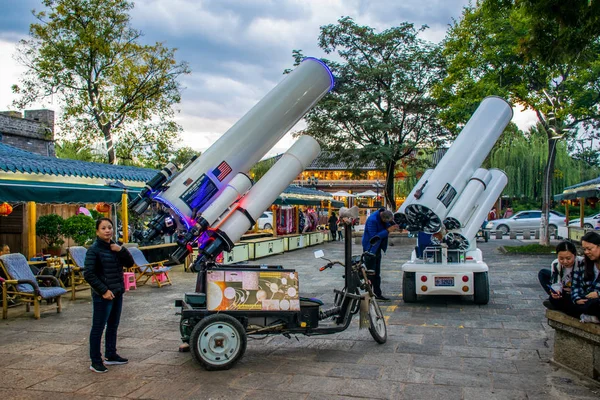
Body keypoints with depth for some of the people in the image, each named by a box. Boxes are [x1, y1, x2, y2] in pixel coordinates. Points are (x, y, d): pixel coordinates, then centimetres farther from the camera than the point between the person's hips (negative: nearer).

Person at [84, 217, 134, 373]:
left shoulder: (115, 247, 8)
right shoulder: (94, 249, -12)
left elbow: (129, 263, 6)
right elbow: (88, 274, -16)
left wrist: (121, 250, -11)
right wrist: (104, 291, -19)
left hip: (117, 294, 7)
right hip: (103, 296, -7)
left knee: (113, 326, 16)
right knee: (98, 328, 1)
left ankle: (111, 356, 29)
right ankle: (95, 362, 9)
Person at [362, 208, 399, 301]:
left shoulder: (384, 215, -5)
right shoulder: (372, 220, -28)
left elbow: (386, 226, 11)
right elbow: (374, 236, -28)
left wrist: (393, 226, -12)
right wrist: (388, 230, -29)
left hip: (377, 248, 8)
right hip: (370, 248, -8)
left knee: (377, 273, 15)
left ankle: (377, 293, 23)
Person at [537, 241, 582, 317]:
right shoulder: (555, 264, -14)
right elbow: (557, 283, -13)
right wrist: (556, 291, -35)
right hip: (564, 290, 6)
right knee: (542, 273, -2)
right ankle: (554, 297, -8)